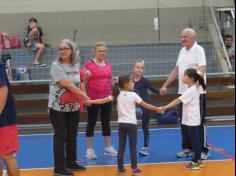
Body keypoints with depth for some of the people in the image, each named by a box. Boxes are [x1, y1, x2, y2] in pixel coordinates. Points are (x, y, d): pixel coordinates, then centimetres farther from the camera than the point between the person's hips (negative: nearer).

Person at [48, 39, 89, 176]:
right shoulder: (56, 65, -13)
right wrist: (83, 93, -19)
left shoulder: (76, 65, 6)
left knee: (72, 135, 12)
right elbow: (66, 84, -20)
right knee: (60, 136, -3)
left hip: (73, 106, 6)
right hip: (58, 106, -6)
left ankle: (71, 163, 25)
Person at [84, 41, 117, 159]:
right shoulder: (89, 64, -6)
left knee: (106, 123, 12)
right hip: (93, 99, -5)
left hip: (106, 98, 5)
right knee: (91, 123, 3)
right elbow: (84, 82, -6)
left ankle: (108, 147, 21)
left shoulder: (108, 65, 9)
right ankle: (89, 149, 9)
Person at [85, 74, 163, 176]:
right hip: (131, 124, -4)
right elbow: (145, 105, -5)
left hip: (121, 124, 4)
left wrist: (91, 101, 7)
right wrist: (156, 109, 6)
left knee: (121, 147, 10)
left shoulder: (117, 95, 2)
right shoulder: (133, 95, -9)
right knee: (133, 147, 2)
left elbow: (103, 100, -1)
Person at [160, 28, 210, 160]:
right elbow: (176, 71, 20)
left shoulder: (199, 50, -10)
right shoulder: (183, 51, 14)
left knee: (199, 123, -1)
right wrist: (165, 85, 17)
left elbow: (202, 71, -21)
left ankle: (204, 150, 8)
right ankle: (188, 148, 22)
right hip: (183, 92, 7)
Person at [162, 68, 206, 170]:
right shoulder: (195, 88, 11)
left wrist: (165, 107, -23)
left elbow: (178, 101, -23)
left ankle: (196, 162, 4)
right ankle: (198, 160, 21)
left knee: (195, 141, -2)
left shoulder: (190, 91, -18)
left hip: (192, 121, -9)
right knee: (195, 141, 14)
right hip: (192, 120, 9)